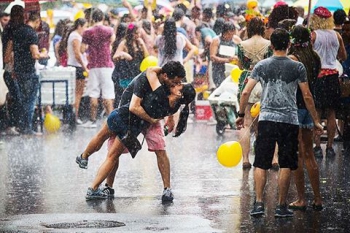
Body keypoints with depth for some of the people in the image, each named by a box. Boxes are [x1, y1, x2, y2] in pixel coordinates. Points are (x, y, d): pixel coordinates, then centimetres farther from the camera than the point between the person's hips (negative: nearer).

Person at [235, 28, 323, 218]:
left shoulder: (262, 66, 3)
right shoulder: (297, 67, 0)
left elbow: (246, 92, 1)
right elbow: (307, 97, 1)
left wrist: (241, 114, 13)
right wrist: (316, 120, 9)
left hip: (266, 119, 1)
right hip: (289, 120, -1)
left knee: (261, 164, 5)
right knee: (285, 166, 6)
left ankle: (258, 203, -3)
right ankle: (281, 206, 9)